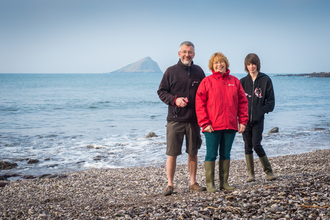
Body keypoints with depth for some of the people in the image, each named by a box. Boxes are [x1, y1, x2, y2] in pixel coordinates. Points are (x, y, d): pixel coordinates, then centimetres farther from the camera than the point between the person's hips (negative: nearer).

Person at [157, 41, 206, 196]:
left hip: (194, 120, 3)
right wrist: (174, 100, -14)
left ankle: (193, 183, 20)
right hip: (175, 119, -3)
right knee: (172, 153, -2)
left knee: (193, 153, 9)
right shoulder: (171, 71, 1)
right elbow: (161, 91, 3)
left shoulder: (199, 71, 9)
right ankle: (170, 184, 7)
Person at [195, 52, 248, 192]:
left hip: (230, 125, 3)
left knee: (225, 154, 11)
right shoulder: (207, 82, -1)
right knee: (211, 155, 1)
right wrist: (205, 123, -11)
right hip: (212, 127, -3)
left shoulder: (234, 81, 9)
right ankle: (210, 184, 8)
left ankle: (224, 182, 20)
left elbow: (242, 102, 10)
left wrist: (243, 121, 2)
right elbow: (200, 104, -4)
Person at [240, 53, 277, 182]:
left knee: (256, 145, -9)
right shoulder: (243, 81, 9)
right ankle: (251, 174, 13)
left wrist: (262, 111, -10)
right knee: (248, 146, 5)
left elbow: (271, 101, 3)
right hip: (245, 119, 3)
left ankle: (268, 170, 7)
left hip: (258, 119, -3)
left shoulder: (265, 80, 3)